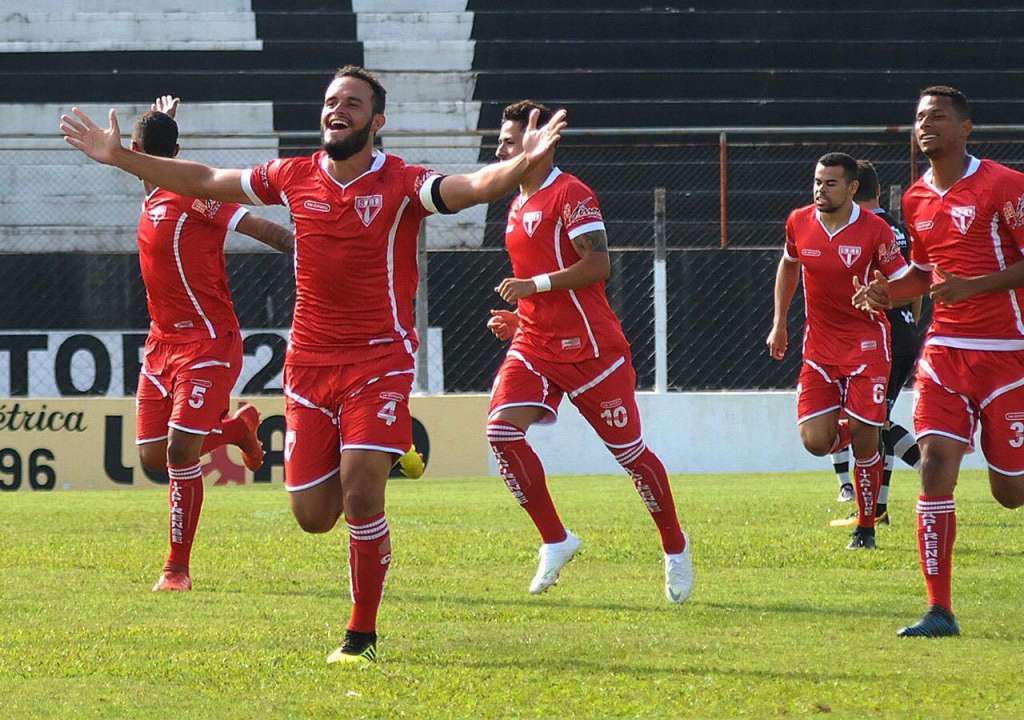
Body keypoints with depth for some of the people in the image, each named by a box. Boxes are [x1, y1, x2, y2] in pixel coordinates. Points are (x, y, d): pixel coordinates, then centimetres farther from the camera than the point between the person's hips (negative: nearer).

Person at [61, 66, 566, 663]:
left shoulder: (402, 184, -8)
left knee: (360, 497, -16)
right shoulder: (295, 177, 4)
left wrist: (523, 164, -45)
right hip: (310, 363, 4)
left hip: (379, 361, -4)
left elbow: (476, 187, -25)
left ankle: (363, 636, 0)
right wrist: (120, 158, 15)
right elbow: (205, 182, 15)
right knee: (313, 516, 4)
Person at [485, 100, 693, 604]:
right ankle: (555, 541, -7)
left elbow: (596, 265, -21)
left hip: (589, 348, -8)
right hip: (535, 347, 8)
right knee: (501, 428, -15)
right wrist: (518, 318, 14)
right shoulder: (518, 206, 17)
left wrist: (533, 285, -19)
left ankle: (675, 548, 21)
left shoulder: (569, 195, -11)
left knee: (629, 450, 2)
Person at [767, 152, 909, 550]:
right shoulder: (799, 222, 0)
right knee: (815, 441, -9)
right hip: (820, 345, 3)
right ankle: (849, 427, 28)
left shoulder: (874, 230, -12)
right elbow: (788, 266, 20)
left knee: (865, 440, -5)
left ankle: (866, 527, 12)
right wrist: (779, 323, 19)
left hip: (866, 342, -3)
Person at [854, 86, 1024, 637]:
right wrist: (886, 293, 6)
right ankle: (939, 610, -11)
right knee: (935, 463, -11)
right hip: (945, 352, 5)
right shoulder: (916, 199, 11)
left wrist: (974, 286, -24)